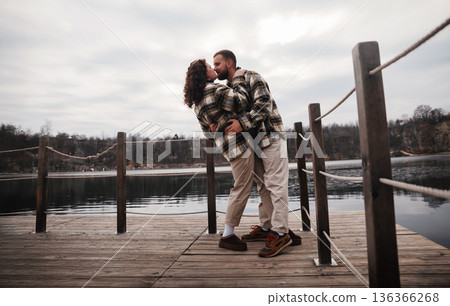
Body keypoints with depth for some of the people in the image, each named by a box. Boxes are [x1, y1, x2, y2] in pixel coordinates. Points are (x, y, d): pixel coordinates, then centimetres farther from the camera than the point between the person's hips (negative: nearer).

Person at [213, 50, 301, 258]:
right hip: (253, 141, 9)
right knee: (262, 185, 12)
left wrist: (242, 123, -26)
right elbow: (231, 115, 16)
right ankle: (266, 227, 22)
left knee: (275, 185, -8)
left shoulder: (250, 77, -6)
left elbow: (264, 104, -18)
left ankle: (280, 233, -3)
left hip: (270, 135, -8)